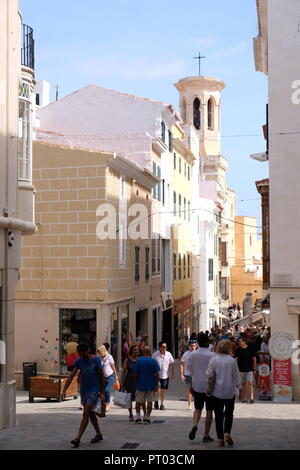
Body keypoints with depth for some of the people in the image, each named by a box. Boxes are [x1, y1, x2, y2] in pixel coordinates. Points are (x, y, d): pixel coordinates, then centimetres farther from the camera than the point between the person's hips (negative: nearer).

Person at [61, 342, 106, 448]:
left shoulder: (96, 360, -11)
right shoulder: (78, 361, 0)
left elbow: (102, 377, -5)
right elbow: (71, 376, -4)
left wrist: (102, 393, -6)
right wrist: (64, 390, -14)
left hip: (94, 391, -5)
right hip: (83, 391, 5)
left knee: (86, 413, -13)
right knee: (91, 413, 15)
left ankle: (78, 438, -17)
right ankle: (99, 434, 30)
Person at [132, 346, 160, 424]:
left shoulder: (138, 361, -2)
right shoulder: (153, 361, -5)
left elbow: (135, 374, -1)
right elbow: (156, 374, -8)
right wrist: (156, 384, -1)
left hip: (140, 385, 1)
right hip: (151, 385, -1)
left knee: (138, 401, 12)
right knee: (150, 402, 7)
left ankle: (138, 417, 9)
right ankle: (147, 418, 5)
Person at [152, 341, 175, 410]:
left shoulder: (169, 354, 0)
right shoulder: (155, 355, -8)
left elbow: (171, 364, 10)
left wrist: (172, 374, 10)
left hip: (165, 375, 3)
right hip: (157, 375, -2)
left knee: (163, 390, 9)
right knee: (158, 390, -10)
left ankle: (162, 404, 23)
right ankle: (156, 401, 17)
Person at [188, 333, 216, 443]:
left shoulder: (192, 355, -1)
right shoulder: (212, 355, -12)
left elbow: (190, 371, 5)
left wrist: (191, 385, 15)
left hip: (197, 386, 3)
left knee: (198, 409, 16)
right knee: (209, 411, 8)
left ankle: (194, 425, -11)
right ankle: (206, 435, 12)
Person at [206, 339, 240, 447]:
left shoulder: (213, 359, -9)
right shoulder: (232, 361, -10)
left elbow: (208, 374, -4)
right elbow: (236, 376, -2)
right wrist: (237, 385, 15)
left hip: (217, 392, 0)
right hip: (230, 391, 0)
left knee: (218, 415, 10)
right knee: (229, 414, 17)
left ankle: (220, 439, 10)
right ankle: (227, 433, -1)